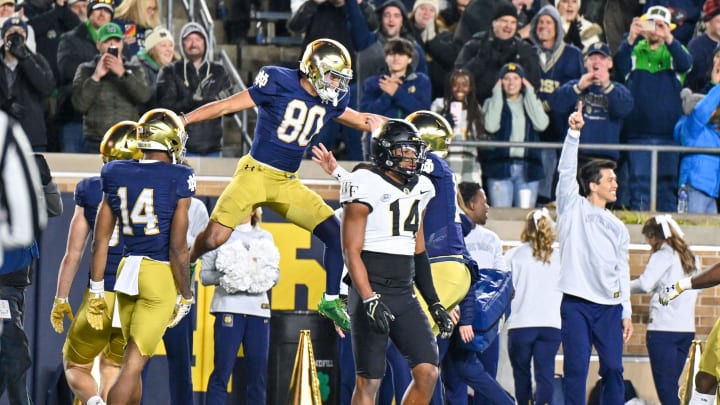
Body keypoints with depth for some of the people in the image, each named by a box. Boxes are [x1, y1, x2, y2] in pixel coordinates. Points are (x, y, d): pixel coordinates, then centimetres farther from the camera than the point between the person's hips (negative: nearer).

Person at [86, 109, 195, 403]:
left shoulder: (115, 175, 3)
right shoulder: (178, 180, -10)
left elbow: (100, 241, 6)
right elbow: (178, 248, -11)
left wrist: (97, 291, 13)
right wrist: (185, 295, 0)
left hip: (127, 271, 5)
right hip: (161, 273, -5)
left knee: (134, 360, 18)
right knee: (133, 365, -5)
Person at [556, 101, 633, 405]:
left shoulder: (618, 228, 17)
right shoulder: (573, 209, 6)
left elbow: (622, 271, 16)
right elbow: (566, 171, -6)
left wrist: (626, 312, 9)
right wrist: (574, 133, -16)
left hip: (609, 306, 4)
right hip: (576, 304, -4)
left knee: (613, 369, -3)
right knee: (576, 370, -8)